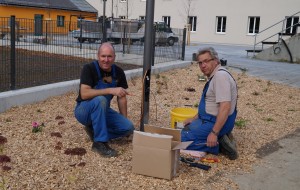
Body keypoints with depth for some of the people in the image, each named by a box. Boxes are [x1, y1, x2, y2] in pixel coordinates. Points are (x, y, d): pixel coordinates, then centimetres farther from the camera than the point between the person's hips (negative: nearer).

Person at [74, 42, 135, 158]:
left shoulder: (118, 72, -4)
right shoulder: (89, 69, -20)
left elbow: (121, 98, 5)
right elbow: (84, 94, -33)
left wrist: (124, 121, 5)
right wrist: (110, 90, -38)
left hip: (103, 110, 5)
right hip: (84, 110, -5)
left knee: (129, 127, -16)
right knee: (100, 100, -38)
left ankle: (94, 130, 5)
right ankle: (100, 143, -26)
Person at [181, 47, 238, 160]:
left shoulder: (220, 75, -21)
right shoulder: (214, 76, 12)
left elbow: (225, 107, -29)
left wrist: (214, 133, -29)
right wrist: (194, 119, 20)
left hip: (215, 123, -11)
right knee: (185, 129, 23)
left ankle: (217, 145, -9)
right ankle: (219, 140, 8)